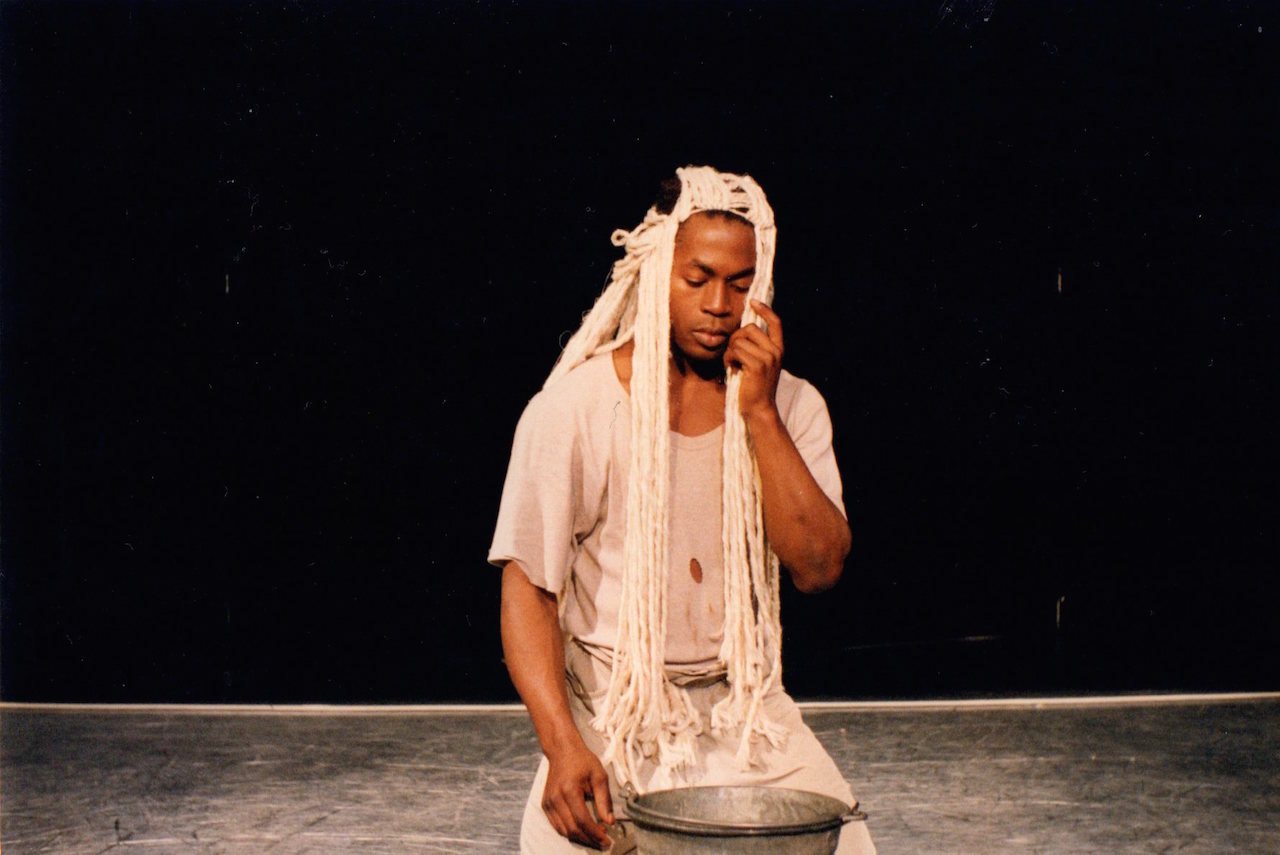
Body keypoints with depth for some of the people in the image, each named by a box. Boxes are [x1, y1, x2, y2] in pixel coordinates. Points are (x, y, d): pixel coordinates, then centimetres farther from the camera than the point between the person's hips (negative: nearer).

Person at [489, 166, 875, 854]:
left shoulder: (790, 405, 0)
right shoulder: (572, 408, -10)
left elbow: (819, 567, -10)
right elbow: (528, 587, -11)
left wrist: (759, 413, -17)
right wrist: (562, 744, -22)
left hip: (744, 709, 3)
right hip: (610, 715, -2)